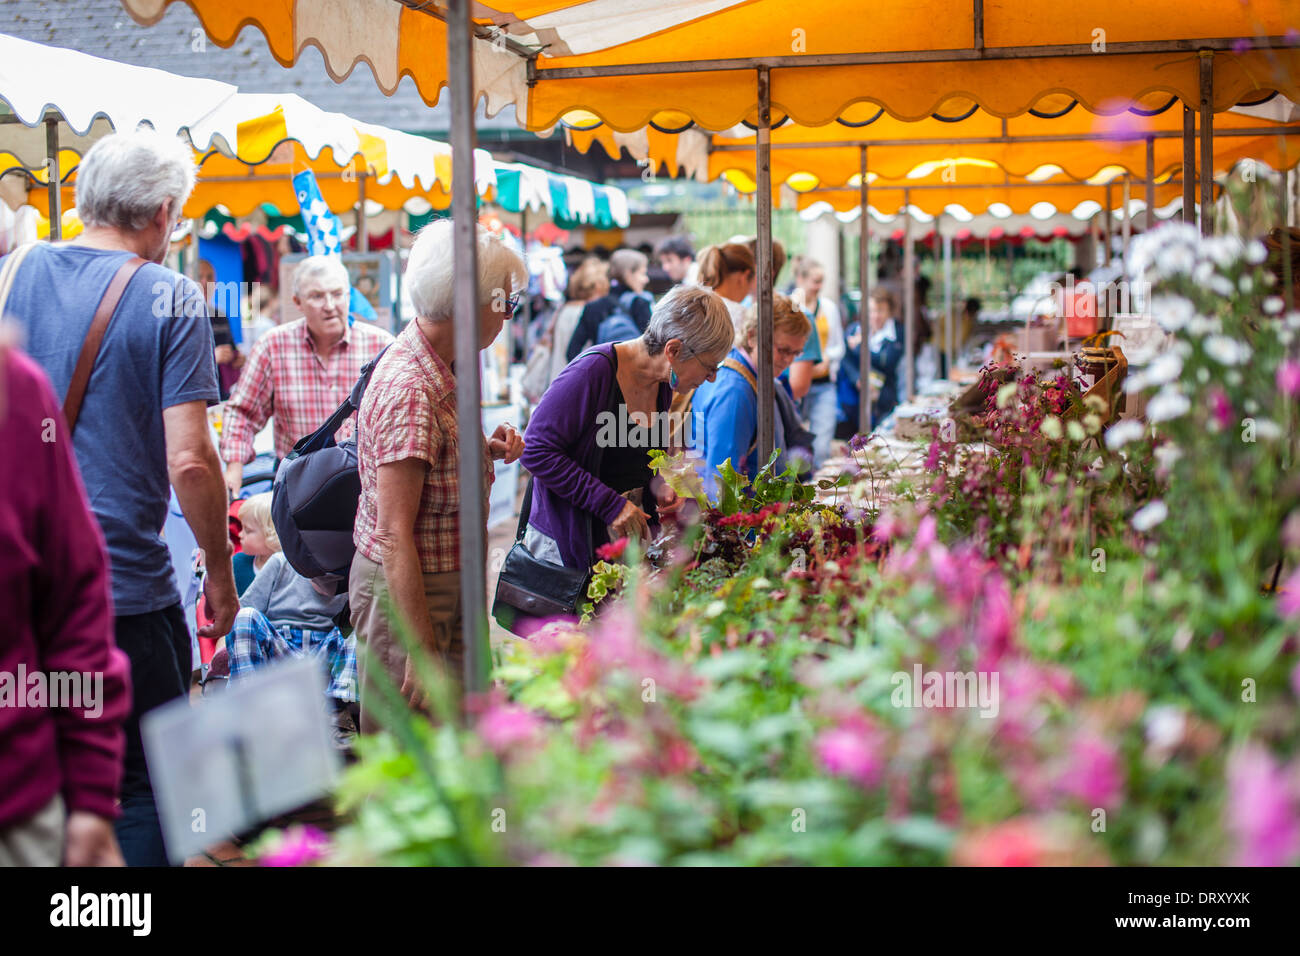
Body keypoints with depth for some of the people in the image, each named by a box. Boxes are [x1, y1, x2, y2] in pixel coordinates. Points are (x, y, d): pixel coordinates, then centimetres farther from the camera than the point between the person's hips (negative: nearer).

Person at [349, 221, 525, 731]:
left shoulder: (442, 370, 8)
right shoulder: (411, 391, -23)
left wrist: (486, 451, 5)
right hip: (406, 590, -9)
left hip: (446, 581, 9)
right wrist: (423, 648, -26)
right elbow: (393, 536, -25)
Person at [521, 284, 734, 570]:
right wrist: (610, 504, -21)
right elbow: (537, 451, -21)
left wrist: (658, 489, 1)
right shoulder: (594, 371, -19)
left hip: (632, 533, 7)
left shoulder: (662, 384, 7)